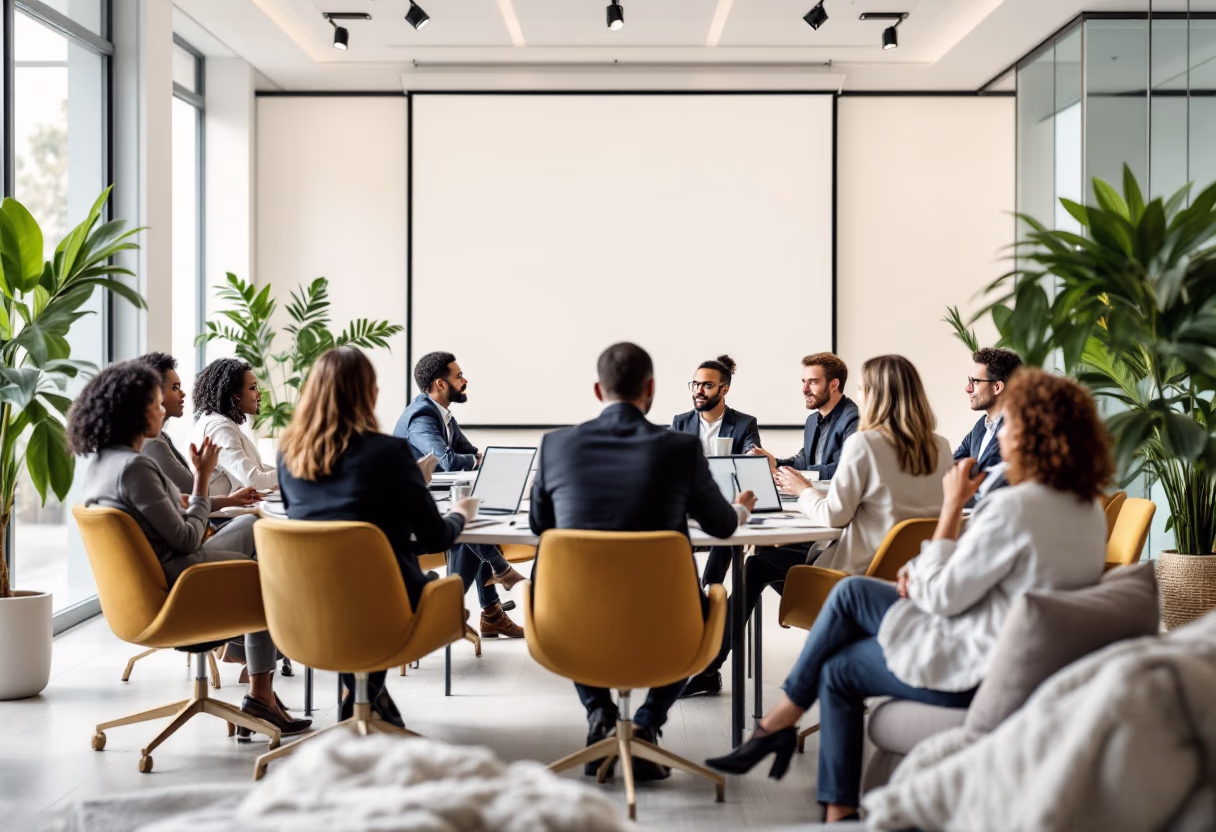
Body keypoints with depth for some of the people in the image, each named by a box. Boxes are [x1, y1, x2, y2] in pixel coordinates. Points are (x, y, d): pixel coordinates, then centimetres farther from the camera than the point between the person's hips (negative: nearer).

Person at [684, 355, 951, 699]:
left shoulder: (864, 443, -17)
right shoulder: (940, 448, 2)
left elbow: (834, 515, -14)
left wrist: (803, 490, 5)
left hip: (864, 571, -7)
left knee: (759, 564, 15)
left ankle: (708, 668, 25)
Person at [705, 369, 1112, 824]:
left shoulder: (1015, 506, -25)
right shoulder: (1089, 508, 4)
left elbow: (942, 597, -19)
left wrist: (952, 505, -13)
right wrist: (924, 577, 5)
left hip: (970, 669, -9)